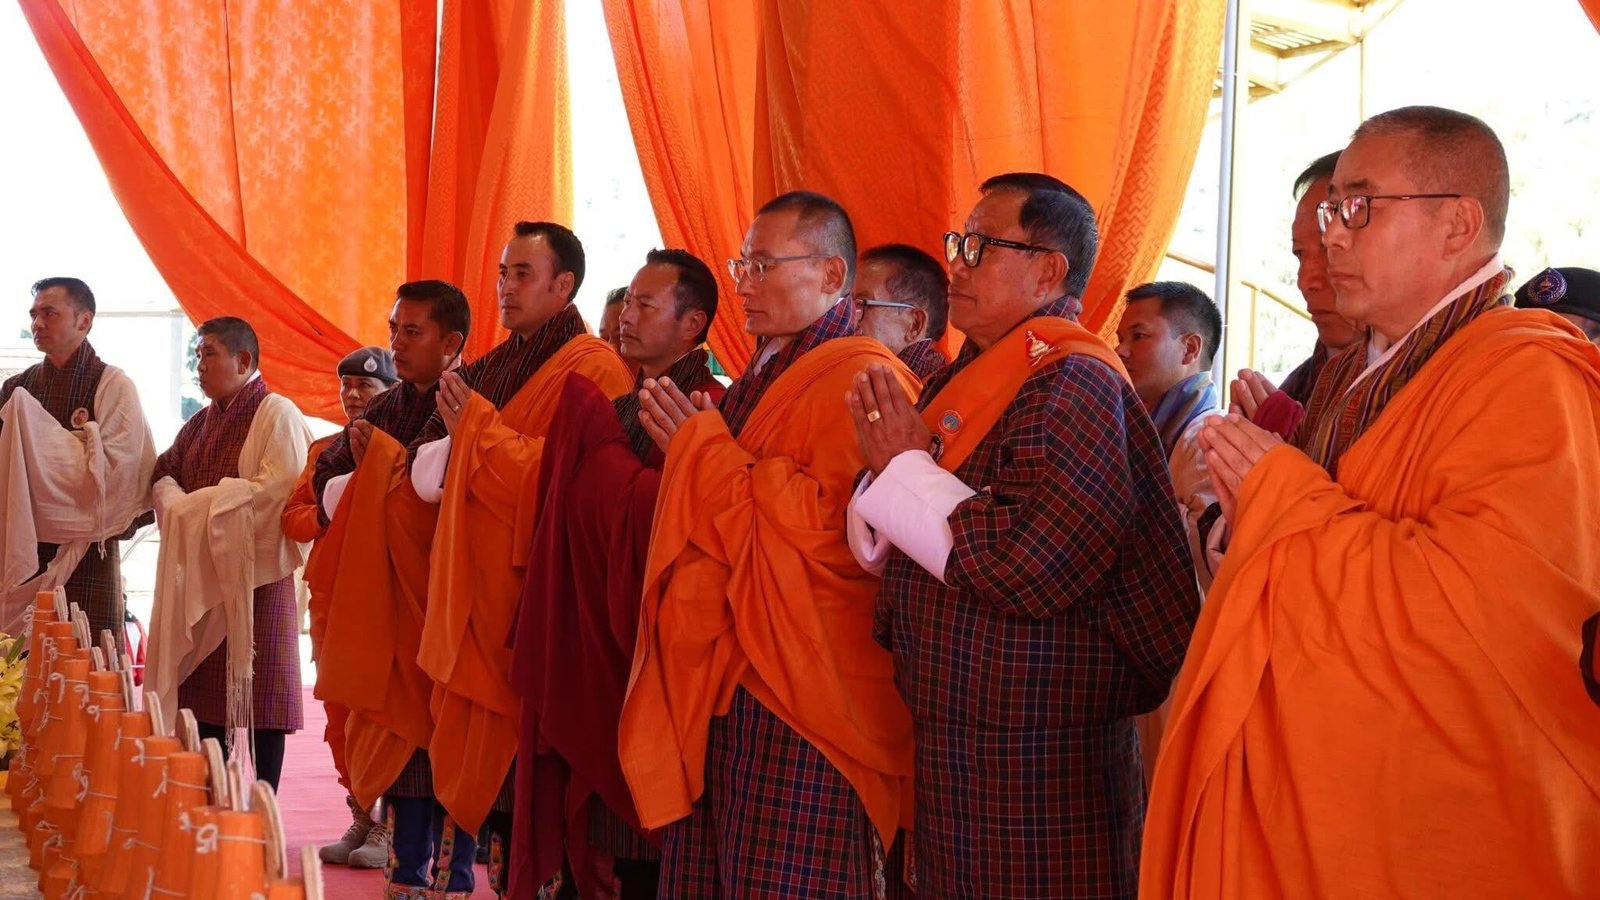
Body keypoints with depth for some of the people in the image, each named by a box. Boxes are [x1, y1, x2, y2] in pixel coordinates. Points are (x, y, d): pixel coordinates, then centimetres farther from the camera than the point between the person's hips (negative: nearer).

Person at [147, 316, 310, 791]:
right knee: (203, 703, 5)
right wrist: (178, 504, -8)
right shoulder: (200, 424, 19)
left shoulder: (276, 414, -5)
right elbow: (164, 477, 15)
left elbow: (277, 488, -16)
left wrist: (198, 503, -11)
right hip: (202, 582, 7)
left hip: (256, 579, -7)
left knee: (254, 710, -5)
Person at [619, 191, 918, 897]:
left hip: (797, 697, -9)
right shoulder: (760, 378, 19)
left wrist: (705, 445, -14)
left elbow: (827, 523, -23)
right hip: (720, 682, 9)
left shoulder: (862, 377, -10)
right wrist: (689, 445, 10)